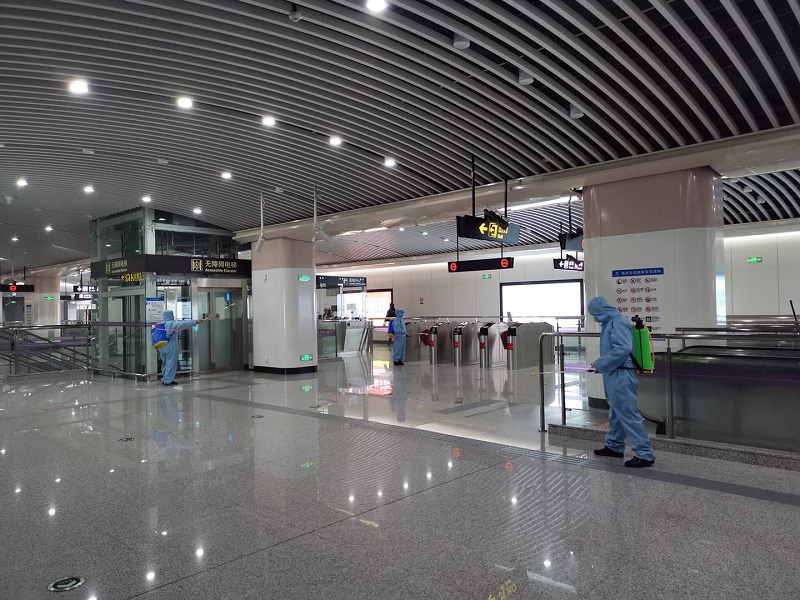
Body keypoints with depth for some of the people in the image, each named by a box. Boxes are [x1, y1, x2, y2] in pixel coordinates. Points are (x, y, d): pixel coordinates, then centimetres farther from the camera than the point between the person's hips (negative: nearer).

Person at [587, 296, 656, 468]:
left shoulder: (618, 322, -16)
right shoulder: (609, 323, 14)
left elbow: (623, 348, -26)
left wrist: (599, 365, -19)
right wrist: (599, 364, 11)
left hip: (620, 376, -10)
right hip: (614, 375, 10)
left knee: (627, 414, -7)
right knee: (616, 412, 19)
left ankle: (645, 454, -3)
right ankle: (614, 446, 32)